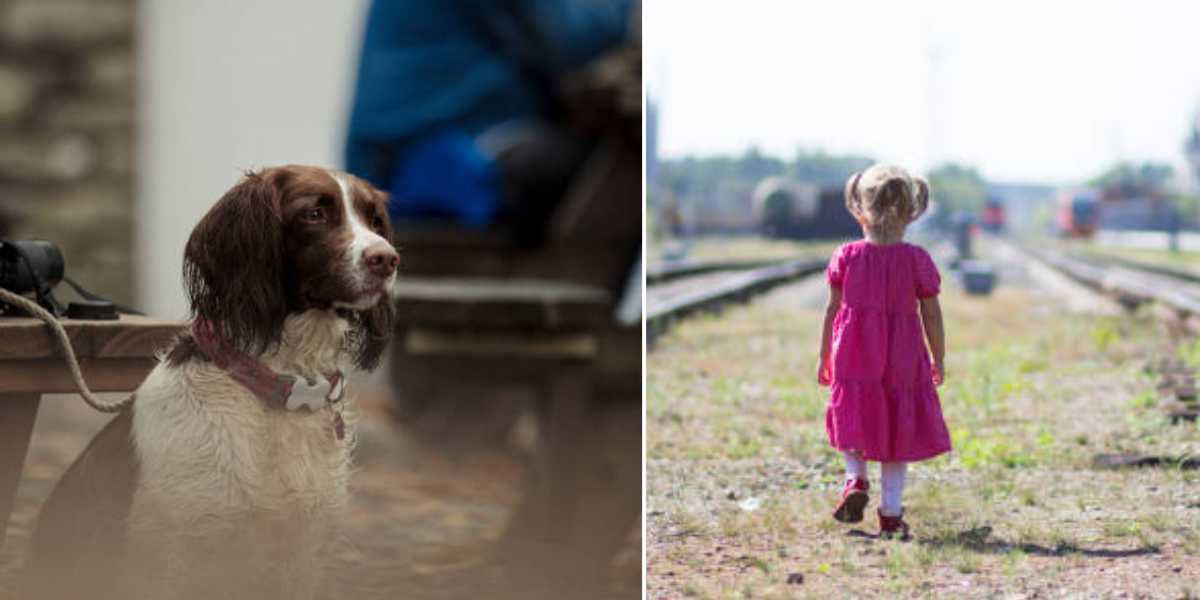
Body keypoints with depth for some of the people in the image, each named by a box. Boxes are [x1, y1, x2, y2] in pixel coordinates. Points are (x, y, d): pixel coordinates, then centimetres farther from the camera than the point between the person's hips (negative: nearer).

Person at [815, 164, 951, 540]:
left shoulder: (847, 256, -2)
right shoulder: (917, 260, -4)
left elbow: (833, 308, 2)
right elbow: (931, 315, -1)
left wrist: (825, 356, 12)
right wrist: (938, 359, 11)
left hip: (854, 358, 0)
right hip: (902, 363, 0)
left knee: (851, 421, 15)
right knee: (897, 433, 7)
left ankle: (856, 479, -10)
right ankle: (891, 513, 6)